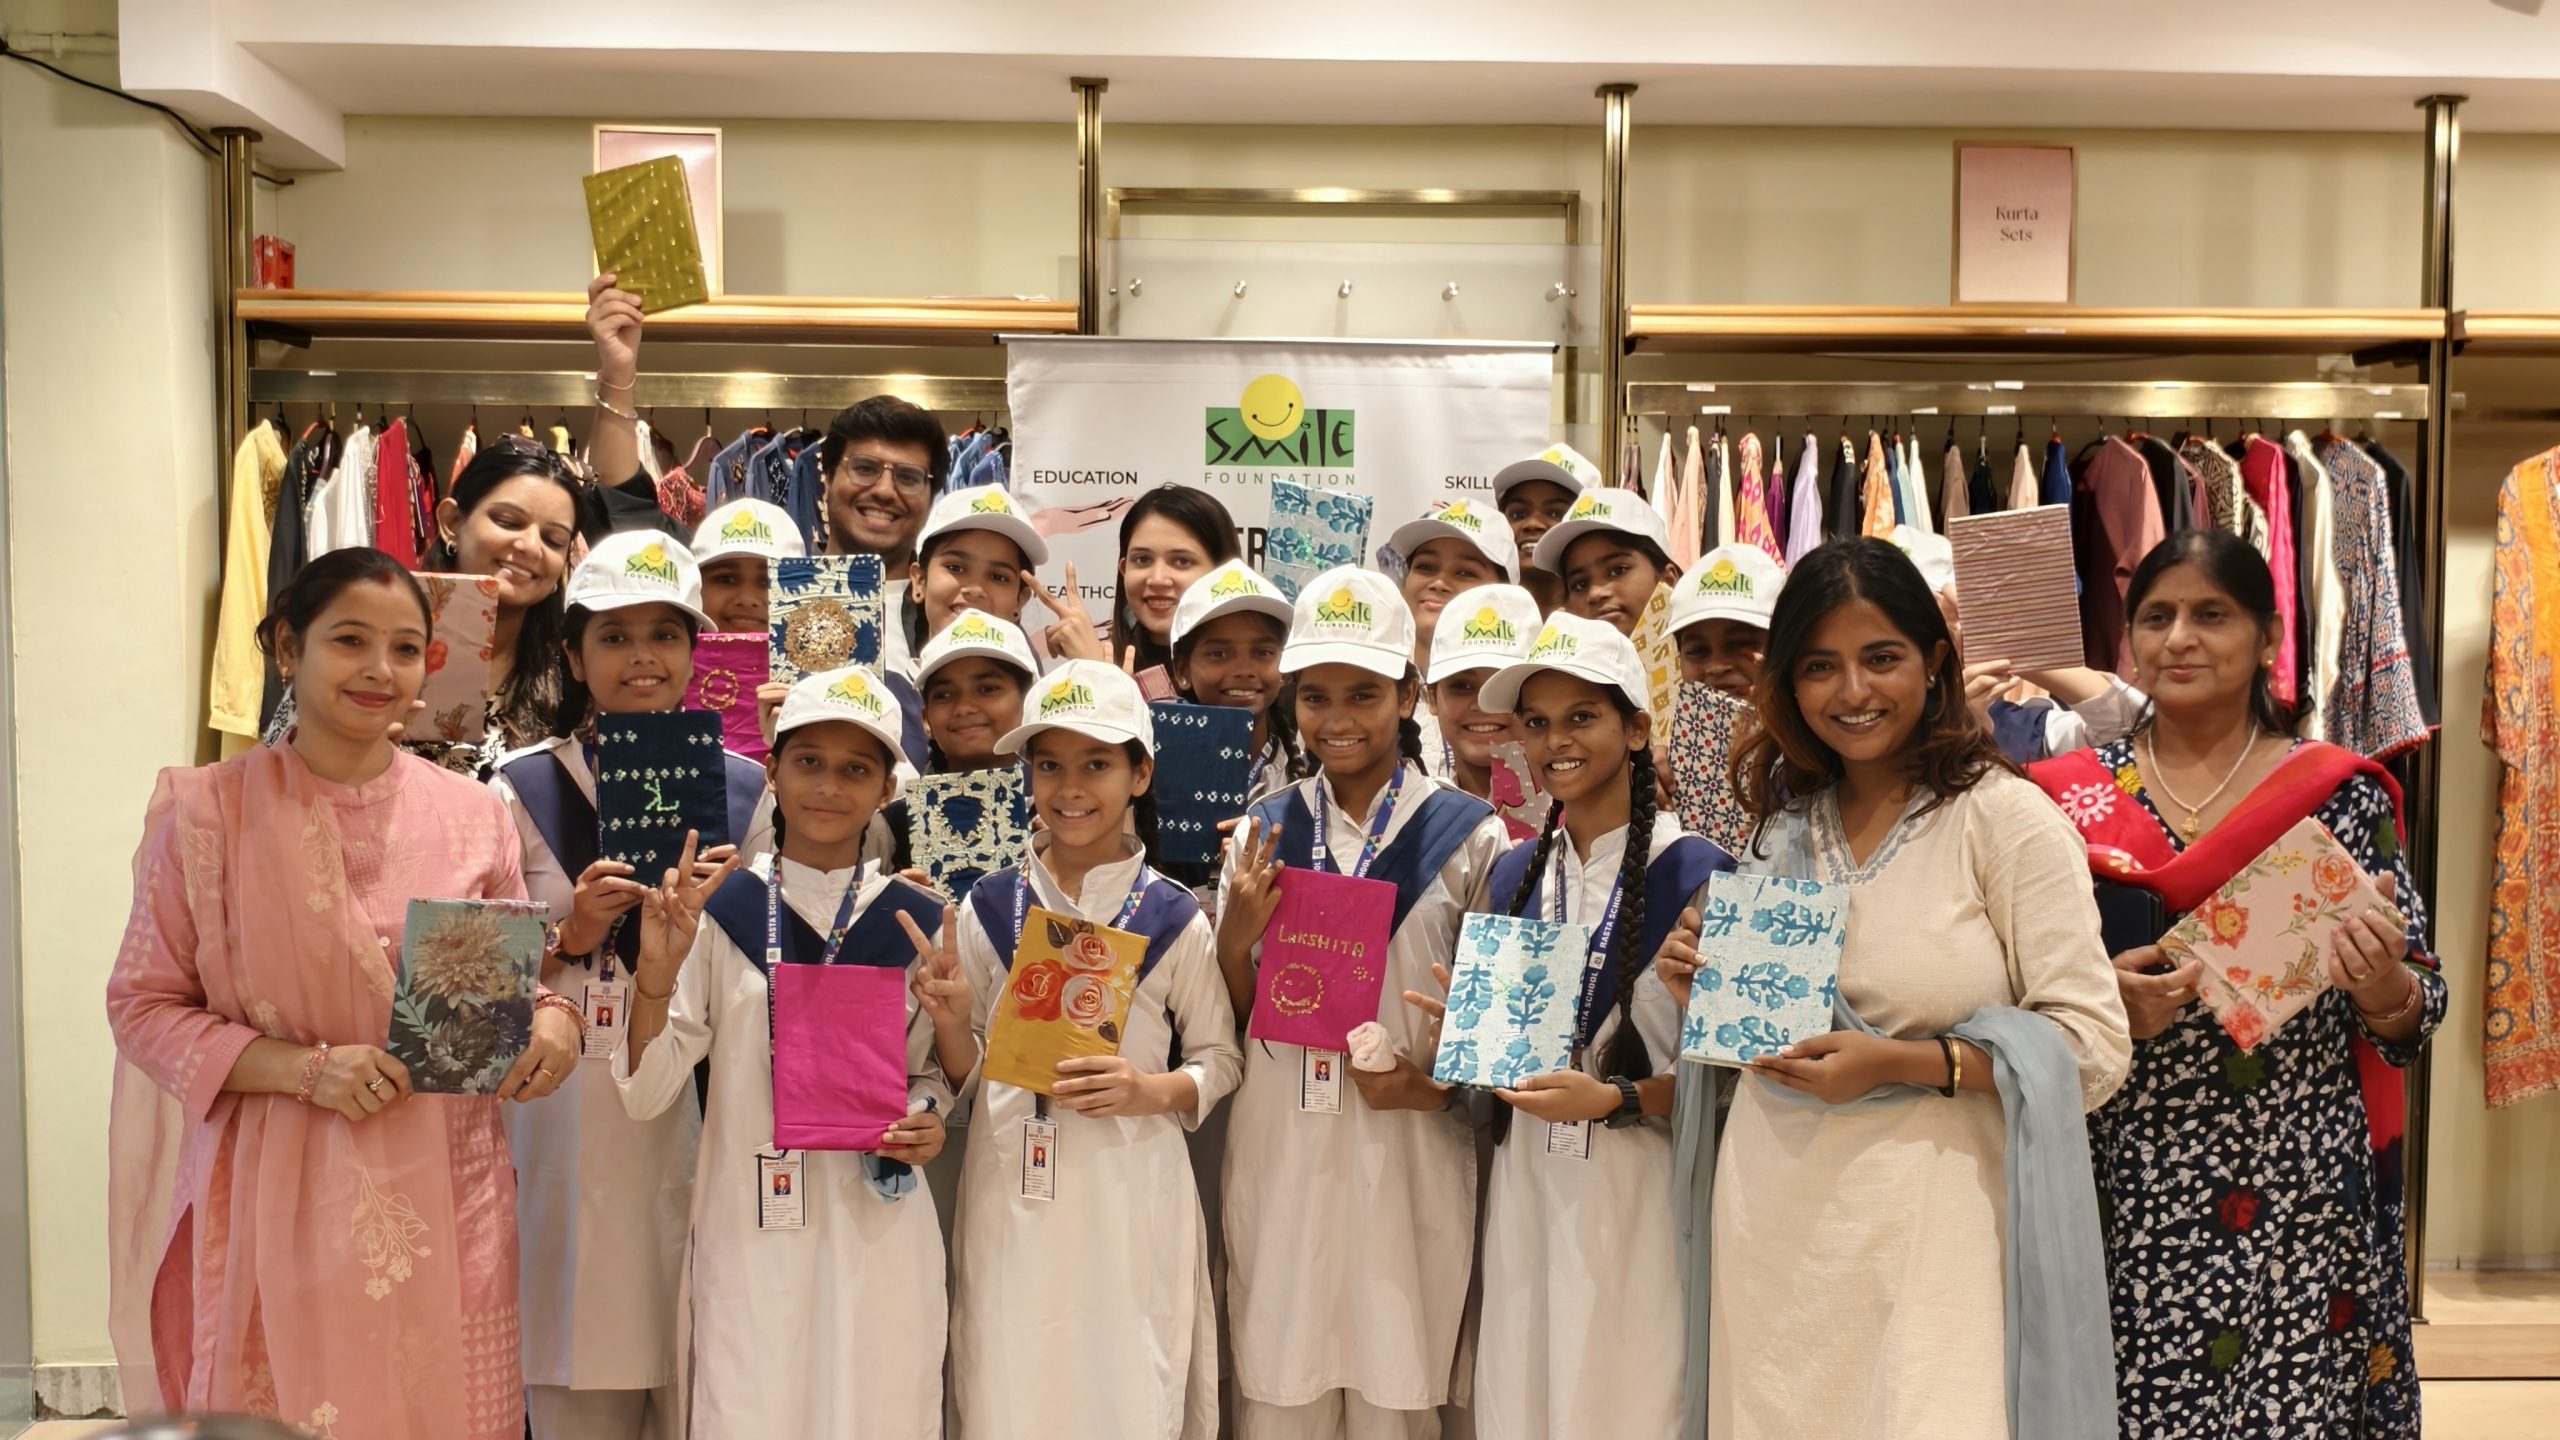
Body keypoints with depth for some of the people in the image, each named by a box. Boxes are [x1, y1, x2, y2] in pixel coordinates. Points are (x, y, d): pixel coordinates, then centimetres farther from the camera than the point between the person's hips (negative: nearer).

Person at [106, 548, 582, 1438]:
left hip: (444, 1193, 2)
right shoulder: (208, 813, -3)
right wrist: (306, 1069, -15)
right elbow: (143, 1006, -2)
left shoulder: (472, 815, 4)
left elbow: (515, 979, 13)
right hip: (281, 1193, -2)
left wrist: (552, 1022, -10)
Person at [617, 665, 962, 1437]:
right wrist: (656, 973, -20)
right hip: (752, 1235, -1)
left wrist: (930, 1123, -8)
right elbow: (647, 1094, -5)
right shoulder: (718, 910, -3)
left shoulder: (919, 922, 2)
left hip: (880, 1233, 2)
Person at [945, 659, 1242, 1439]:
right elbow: (962, 1068, 9)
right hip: (1011, 1196, 2)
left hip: (1131, 1198, -1)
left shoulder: (1175, 918, -3)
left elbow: (1221, 1059, 3)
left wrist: (1155, 1090, -15)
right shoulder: (988, 908, 3)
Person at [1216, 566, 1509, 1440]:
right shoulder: (1262, 834, 6)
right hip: (1280, 1149, 2)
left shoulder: (1468, 836, -1)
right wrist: (1235, 935, -8)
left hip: (1408, 1152, -2)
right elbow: (1231, 1022, 10)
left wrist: (1439, 1084, -13)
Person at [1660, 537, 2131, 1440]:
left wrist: (1898, 1062, -20)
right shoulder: (1783, 826, 9)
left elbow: (2094, 1049, -12)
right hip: (1770, 1228, 5)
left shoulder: (2001, 815, -8)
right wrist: (1702, 998, -1)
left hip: (1924, 1226, -5)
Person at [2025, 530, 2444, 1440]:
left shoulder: (2345, 794, 3)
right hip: (2127, 1199, 1)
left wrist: (2385, 995, -17)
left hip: (2307, 1203, 0)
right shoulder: (2074, 798, 4)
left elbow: (2420, 1006, 4)